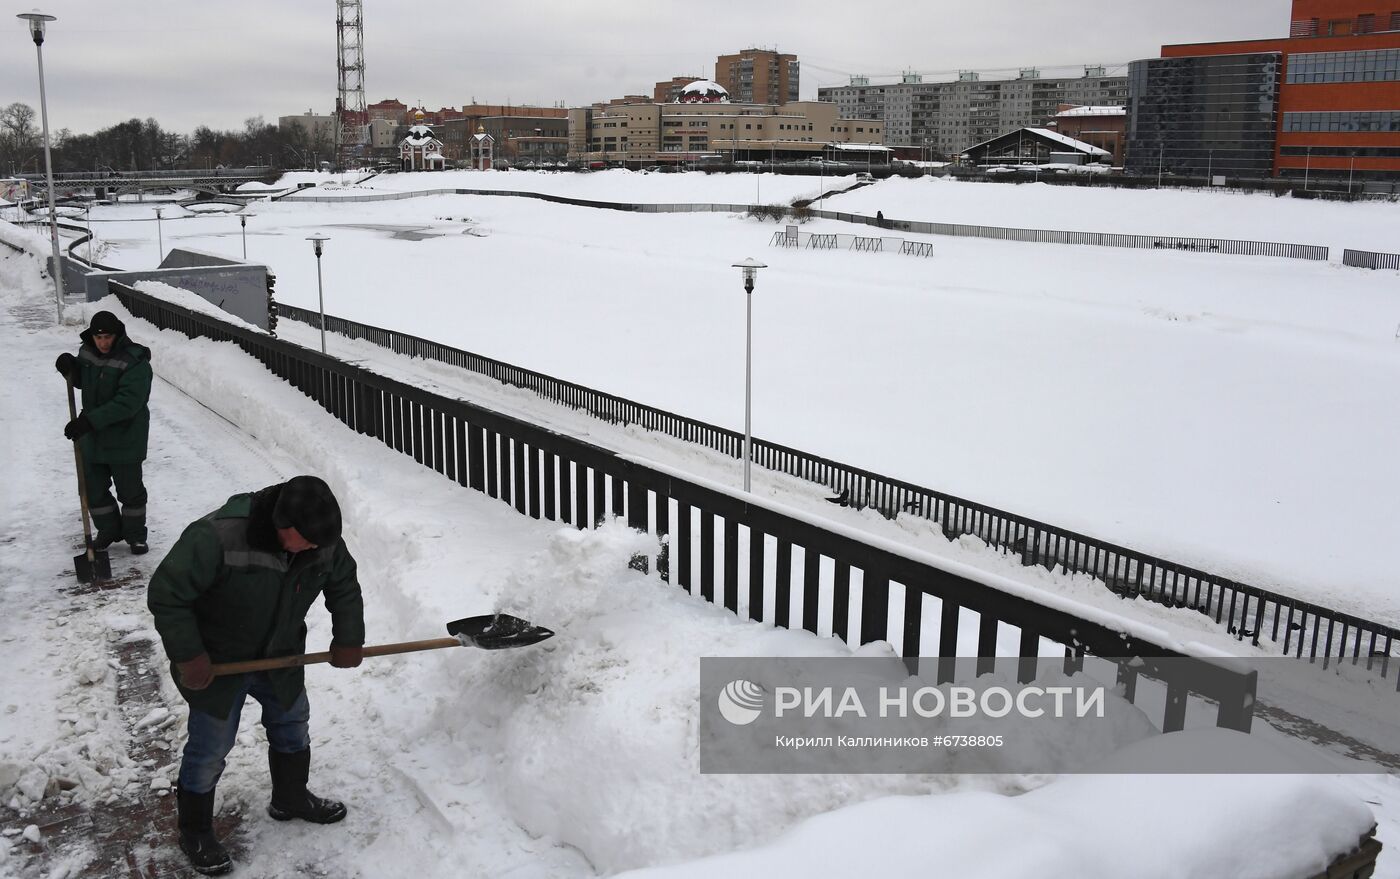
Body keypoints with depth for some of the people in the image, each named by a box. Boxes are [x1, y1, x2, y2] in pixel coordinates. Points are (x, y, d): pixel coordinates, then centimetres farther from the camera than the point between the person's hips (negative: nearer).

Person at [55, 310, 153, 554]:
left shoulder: (135, 362, -22)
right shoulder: (87, 351, 0)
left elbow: (127, 402, -30)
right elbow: (81, 381, 18)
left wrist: (90, 420, -35)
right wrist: (70, 368, -5)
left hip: (124, 440, -6)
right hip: (92, 438, 6)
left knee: (130, 491, 8)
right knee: (93, 488, 15)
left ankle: (135, 535, 26)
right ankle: (108, 529, 34)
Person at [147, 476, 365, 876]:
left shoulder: (323, 538, -18)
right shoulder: (216, 537, -36)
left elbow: (344, 586, 1)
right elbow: (165, 594, -28)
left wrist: (348, 640, -2)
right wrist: (189, 657, -25)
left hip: (279, 656, 6)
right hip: (217, 663, -5)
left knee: (293, 725, 21)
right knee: (210, 748, 6)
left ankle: (290, 799, 45)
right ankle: (195, 832, 29)